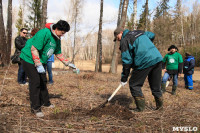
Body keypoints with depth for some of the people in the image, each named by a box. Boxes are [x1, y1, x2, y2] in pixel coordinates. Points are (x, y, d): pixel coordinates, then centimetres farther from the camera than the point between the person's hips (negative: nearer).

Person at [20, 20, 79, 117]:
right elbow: (34, 48, -27)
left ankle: (44, 102, 31)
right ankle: (35, 108, -3)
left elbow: (58, 53, 15)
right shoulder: (44, 33, -26)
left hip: (40, 61, 9)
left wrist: (68, 63, 9)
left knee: (43, 81, 15)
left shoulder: (57, 39, 4)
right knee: (35, 82, -12)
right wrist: (38, 65, -31)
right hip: (30, 59, -9)